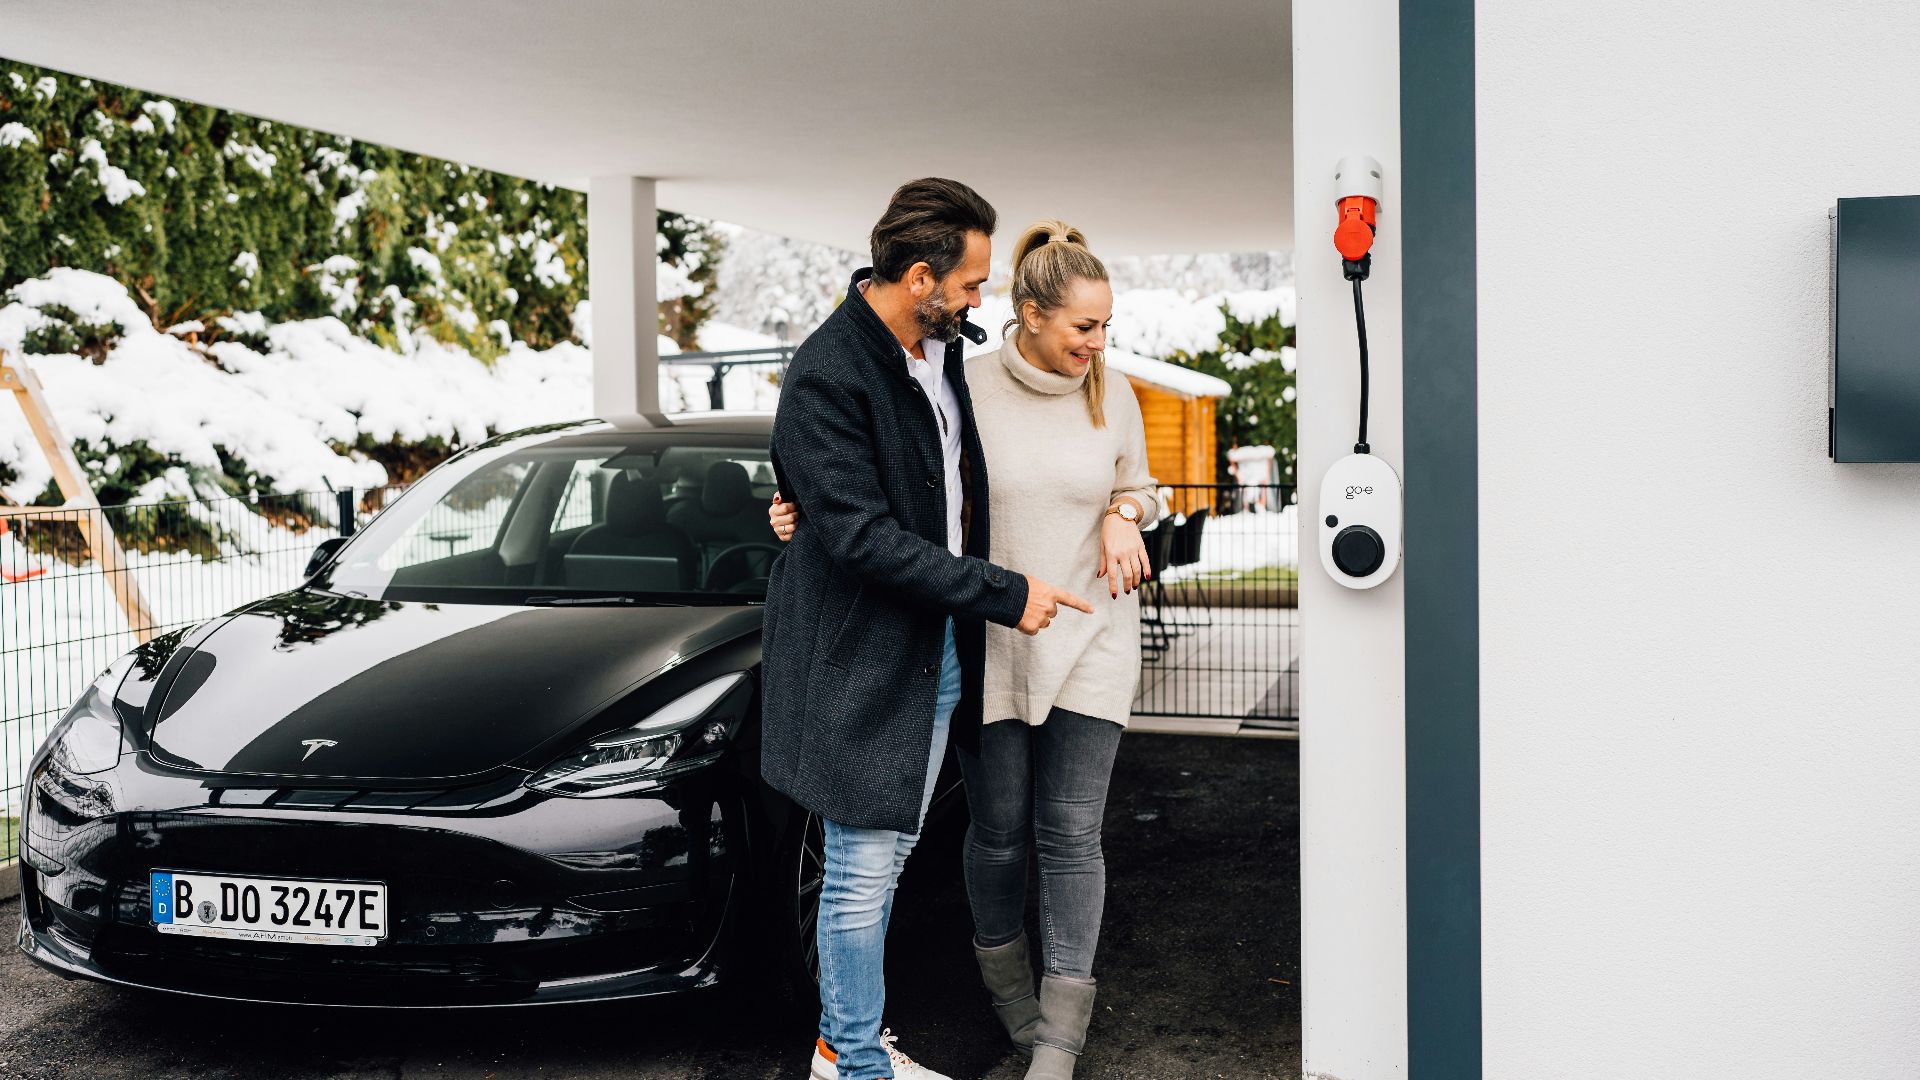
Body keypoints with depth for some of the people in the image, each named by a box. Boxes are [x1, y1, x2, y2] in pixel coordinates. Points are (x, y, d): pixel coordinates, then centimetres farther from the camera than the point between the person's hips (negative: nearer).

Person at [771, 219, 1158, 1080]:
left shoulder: (1112, 396, 1)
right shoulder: (962, 389, -8)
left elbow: (1139, 489, 16)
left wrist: (1124, 514, -7)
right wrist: (808, 515, -14)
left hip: (1089, 643, 2)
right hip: (986, 645, -1)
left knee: (1071, 836, 0)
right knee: (998, 830, 9)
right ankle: (1006, 977, 36)